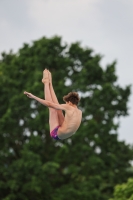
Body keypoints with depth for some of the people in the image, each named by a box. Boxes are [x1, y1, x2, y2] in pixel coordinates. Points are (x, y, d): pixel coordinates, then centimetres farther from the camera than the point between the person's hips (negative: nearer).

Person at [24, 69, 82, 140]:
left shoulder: (69, 107, -18)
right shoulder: (79, 112, 1)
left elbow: (49, 104, -16)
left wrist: (33, 97, -9)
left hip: (56, 133, -7)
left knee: (52, 107, 4)